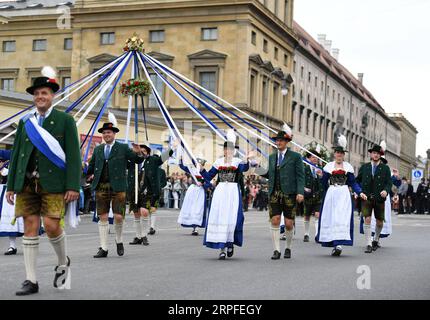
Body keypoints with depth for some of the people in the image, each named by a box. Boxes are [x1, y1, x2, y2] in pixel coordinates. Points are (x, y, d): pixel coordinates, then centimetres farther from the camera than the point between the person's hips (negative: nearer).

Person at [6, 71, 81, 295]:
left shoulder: (65, 120, 3)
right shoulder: (25, 122, 14)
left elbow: (73, 155, -3)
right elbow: (16, 155, 14)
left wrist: (73, 186, -11)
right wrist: (11, 186, 9)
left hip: (53, 183, -4)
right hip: (27, 183, 4)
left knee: (51, 225, -13)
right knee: (30, 227, 2)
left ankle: (63, 263, 18)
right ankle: (31, 281, 8)